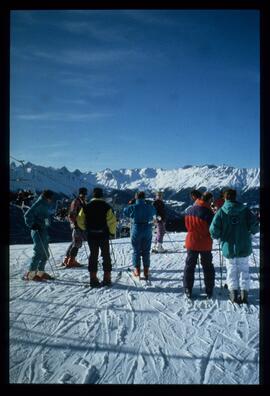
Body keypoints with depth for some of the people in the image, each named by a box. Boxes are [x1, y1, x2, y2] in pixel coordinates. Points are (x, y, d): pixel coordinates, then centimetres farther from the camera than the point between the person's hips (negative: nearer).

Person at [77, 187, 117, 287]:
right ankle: (107, 278, 13)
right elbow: (112, 221, -13)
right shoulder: (106, 206, -7)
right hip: (103, 235, -2)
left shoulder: (87, 206, 0)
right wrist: (112, 233, 1)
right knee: (106, 256, 10)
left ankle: (93, 278, 10)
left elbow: (80, 221, 1)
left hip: (91, 235, 2)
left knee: (93, 256, 11)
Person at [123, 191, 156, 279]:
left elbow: (125, 211, 6)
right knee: (146, 251, 12)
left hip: (136, 231, -2)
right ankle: (146, 270, 15)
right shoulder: (150, 207, -4)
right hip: (147, 231, 2)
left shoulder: (132, 207, -11)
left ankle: (137, 270, 12)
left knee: (136, 251, 10)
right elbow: (154, 212, 16)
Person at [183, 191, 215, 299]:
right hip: (205, 244, -3)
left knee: (189, 266, 12)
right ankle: (209, 291, 18)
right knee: (208, 267, 13)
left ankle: (188, 290, 13)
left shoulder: (190, 210, -1)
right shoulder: (207, 212, -18)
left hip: (191, 242, 4)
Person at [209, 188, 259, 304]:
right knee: (244, 269, 12)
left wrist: (217, 236, 7)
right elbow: (254, 223, -9)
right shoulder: (245, 209, -3)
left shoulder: (221, 212, -7)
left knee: (231, 269, 13)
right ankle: (244, 293, 7)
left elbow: (213, 229, -14)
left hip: (228, 247, -1)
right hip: (244, 247, 1)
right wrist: (253, 231, 13)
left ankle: (233, 292, 8)